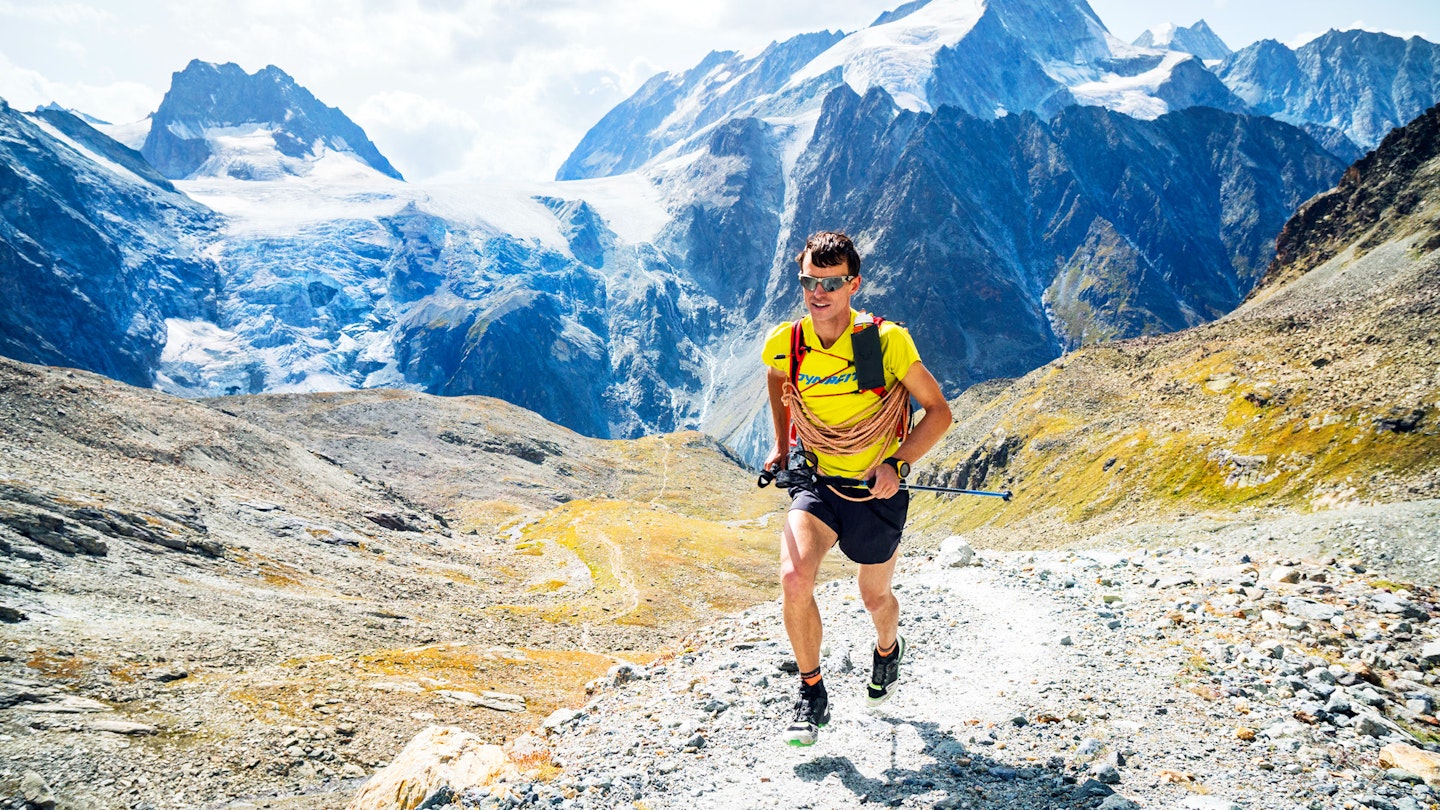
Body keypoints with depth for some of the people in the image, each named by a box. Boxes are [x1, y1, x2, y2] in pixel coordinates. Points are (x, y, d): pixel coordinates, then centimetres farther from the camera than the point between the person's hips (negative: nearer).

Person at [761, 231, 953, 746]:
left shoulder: (887, 341, -21)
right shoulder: (783, 344, -12)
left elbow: (939, 411, -11)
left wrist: (897, 463, -23)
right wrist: (781, 446, 14)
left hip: (876, 489, -1)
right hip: (815, 481, 1)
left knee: (874, 595, 16)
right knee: (794, 579, -21)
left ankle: (888, 649, 55)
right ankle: (812, 693, 2)